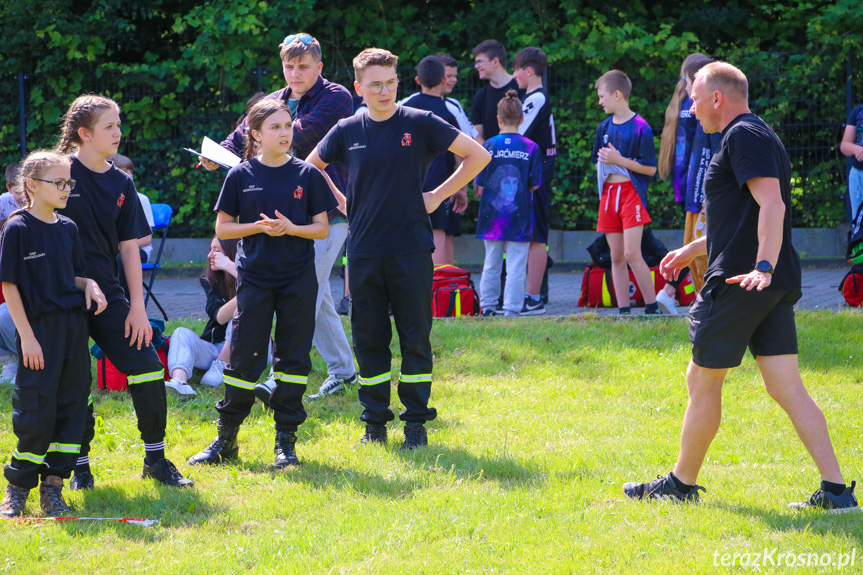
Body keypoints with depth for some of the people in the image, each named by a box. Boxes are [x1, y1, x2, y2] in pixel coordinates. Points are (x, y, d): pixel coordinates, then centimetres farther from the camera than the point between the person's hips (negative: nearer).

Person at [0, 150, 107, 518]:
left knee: (72, 405, 4)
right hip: (39, 330, -6)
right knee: (35, 411, -5)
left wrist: (89, 285, -2)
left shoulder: (68, 229, 11)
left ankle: (53, 485, 12)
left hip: (73, 326, 6)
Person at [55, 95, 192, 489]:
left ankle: (155, 459, 8)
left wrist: (137, 306, 3)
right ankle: (79, 466, 14)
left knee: (147, 367, -4)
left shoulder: (121, 184, 9)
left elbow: (129, 247, 9)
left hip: (108, 294, 4)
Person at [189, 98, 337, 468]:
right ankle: (226, 440, 8)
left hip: (298, 279, 1)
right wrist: (259, 227, -13)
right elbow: (222, 229, 3)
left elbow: (322, 228, 4)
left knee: (293, 359, 2)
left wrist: (291, 228, -15)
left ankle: (286, 439, 10)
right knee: (244, 358, -2)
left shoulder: (307, 174, 3)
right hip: (254, 278, -1)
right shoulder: (241, 175, 1)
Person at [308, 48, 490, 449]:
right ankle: (375, 422, 14)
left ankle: (416, 421, 7)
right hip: (364, 252, 2)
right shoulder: (348, 131, 5)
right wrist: (341, 203, 10)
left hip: (412, 250, -2)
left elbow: (478, 156, 1)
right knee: (368, 340, 6)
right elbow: (311, 167, 21)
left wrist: (438, 195, -1)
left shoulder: (420, 124, -2)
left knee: (415, 338, 0)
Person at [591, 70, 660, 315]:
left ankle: (652, 305, -6)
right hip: (609, 194, 7)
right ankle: (623, 309, 7)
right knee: (616, 257, 5)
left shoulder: (640, 127, -8)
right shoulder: (604, 128, 13)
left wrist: (619, 160, -14)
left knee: (631, 254, -14)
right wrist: (603, 162, 0)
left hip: (632, 192, -7)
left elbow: (650, 168, -10)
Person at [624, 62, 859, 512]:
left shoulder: (743, 136, -9)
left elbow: (772, 205, -23)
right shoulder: (753, 135, 23)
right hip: (777, 287, 10)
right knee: (786, 388, 3)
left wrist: (763, 267, -34)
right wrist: (691, 250, 42)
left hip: (738, 283, -9)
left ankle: (682, 483, 16)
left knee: (702, 381, 4)